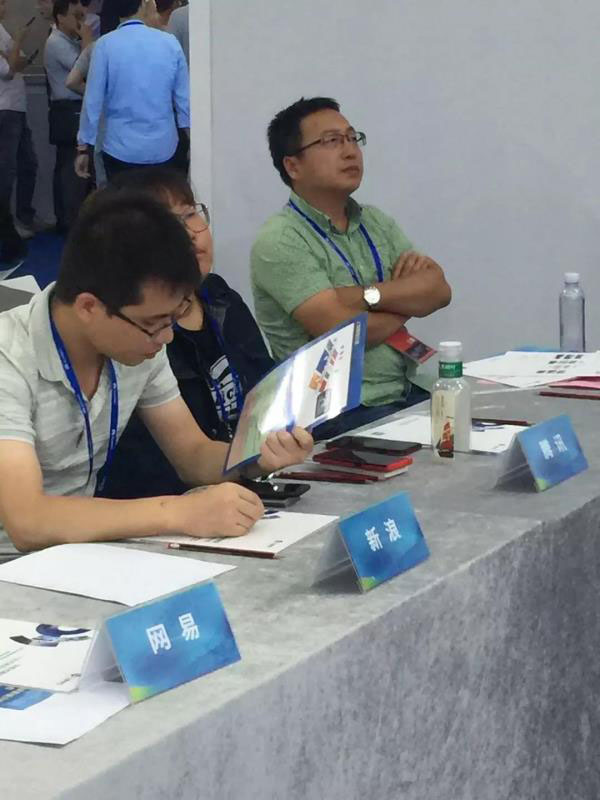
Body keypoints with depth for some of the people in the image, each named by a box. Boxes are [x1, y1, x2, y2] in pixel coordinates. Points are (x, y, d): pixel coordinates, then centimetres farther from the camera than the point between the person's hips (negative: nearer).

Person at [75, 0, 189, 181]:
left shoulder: (105, 44, -8)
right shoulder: (170, 42, -3)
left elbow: (93, 100, -5)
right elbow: (184, 98, 2)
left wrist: (84, 147, 4)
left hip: (122, 149, -2)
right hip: (163, 149, 2)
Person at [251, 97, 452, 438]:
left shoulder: (375, 222, 16)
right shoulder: (280, 241, -9)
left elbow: (440, 290, 2)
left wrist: (367, 295, -14)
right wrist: (409, 298, 1)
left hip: (408, 394, 8)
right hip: (340, 414, -7)